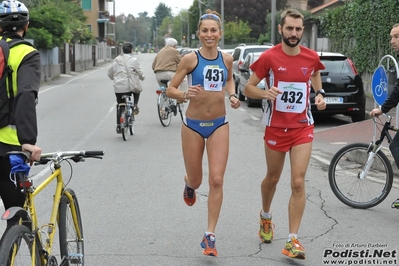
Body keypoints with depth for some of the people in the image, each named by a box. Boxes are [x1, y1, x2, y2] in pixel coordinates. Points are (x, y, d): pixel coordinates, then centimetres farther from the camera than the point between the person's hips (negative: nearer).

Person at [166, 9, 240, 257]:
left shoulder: (227, 59, 0)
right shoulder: (191, 59, -10)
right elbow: (170, 89, -6)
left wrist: (232, 96, 3)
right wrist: (185, 94, -27)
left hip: (219, 125, 2)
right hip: (193, 125, -1)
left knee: (217, 180, -9)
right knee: (196, 181, 11)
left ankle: (210, 236, -1)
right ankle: (189, 184, 52)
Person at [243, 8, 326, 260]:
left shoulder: (311, 57, -3)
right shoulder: (269, 57, -10)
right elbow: (248, 88, -5)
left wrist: (320, 94, 1)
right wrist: (265, 93, -26)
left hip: (303, 127, 1)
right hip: (276, 127, -1)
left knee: (298, 183, -8)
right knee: (273, 178, 16)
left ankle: (293, 240, -3)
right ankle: (266, 217, 46)